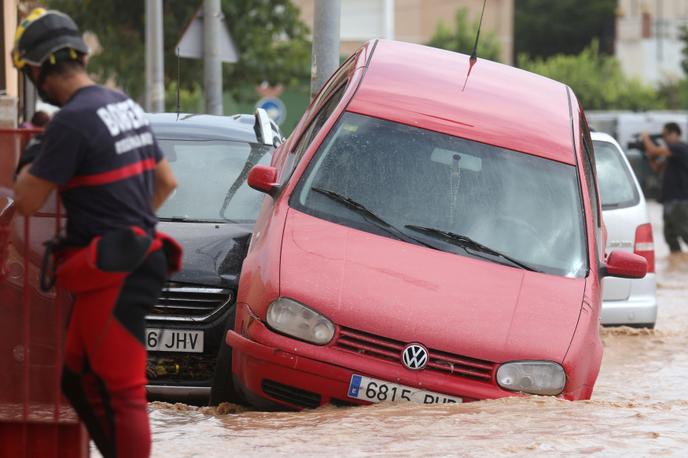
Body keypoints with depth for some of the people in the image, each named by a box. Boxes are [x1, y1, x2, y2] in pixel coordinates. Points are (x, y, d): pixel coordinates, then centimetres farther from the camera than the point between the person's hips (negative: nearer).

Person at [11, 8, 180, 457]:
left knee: (123, 390, -6)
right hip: (139, 258, 9)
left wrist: (31, 165, 6)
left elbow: (27, 201, -15)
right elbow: (167, 181, 22)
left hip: (112, 275, -9)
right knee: (79, 380, 15)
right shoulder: (127, 106, 12)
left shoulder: (72, 121, -17)